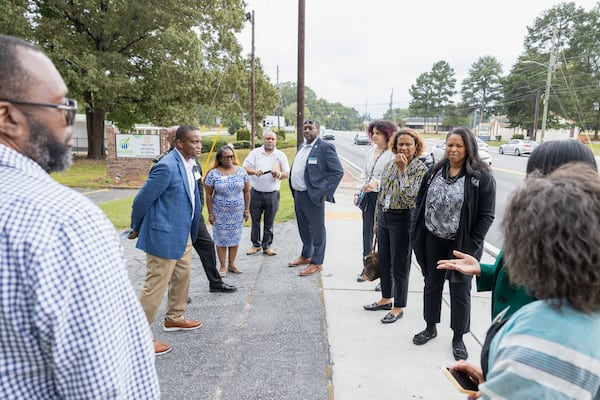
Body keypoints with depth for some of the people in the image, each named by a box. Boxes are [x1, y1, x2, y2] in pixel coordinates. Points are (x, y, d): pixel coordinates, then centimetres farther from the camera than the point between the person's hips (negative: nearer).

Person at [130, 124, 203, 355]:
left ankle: (174, 318, 42)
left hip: (183, 234, 10)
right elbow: (141, 200, -17)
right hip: (165, 235, -10)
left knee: (182, 276, 23)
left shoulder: (187, 165, 6)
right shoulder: (167, 167, -23)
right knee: (155, 286, 0)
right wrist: (136, 229, -2)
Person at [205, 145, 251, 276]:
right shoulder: (213, 173, -6)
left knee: (235, 238, 10)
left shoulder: (241, 171, 1)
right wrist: (210, 213, -4)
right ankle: (223, 266, 18)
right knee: (221, 239, 5)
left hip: (237, 212, 2)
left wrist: (246, 209, 4)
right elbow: (208, 195, -2)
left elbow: (246, 191, 6)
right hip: (220, 213, -2)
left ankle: (231, 264, 25)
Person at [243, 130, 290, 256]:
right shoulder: (255, 153, 4)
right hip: (256, 193, 0)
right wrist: (254, 171, -23)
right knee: (255, 221, 8)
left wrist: (279, 174, -19)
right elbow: (245, 168, -2)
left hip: (272, 194, 0)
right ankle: (256, 244, 22)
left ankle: (267, 246, 19)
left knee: (269, 222, 7)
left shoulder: (280, 155, 5)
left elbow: (287, 174, 4)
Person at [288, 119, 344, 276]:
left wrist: (324, 192, -17)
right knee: (304, 229, 20)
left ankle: (316, 263, 14)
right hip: (298, 195, 8)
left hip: (313, 196, -8)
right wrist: (294, 191, 13)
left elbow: (338, 171, -15)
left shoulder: (325, 147, -12)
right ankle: (305, 256, 37)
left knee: (317, 231, 3)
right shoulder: (302, 147, 14)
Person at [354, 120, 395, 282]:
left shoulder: (393, 154, -11)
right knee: (367, 232, 13)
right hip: (368, 197, 7)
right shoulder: (370, 151, 13)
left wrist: (377, 183, -27)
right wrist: (358, 192, 10)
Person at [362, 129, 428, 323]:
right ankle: (386, 299, 36)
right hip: (384, 217, 7)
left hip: (402, 220, -7)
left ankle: (398, 307, 21)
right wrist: (377, 221, 15)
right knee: (383, 261, 17)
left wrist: (402, 169, -24)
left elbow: (409, 197, -24)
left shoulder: (420, 168, -12)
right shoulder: (390, 164, 7)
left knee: (400, 265, 5)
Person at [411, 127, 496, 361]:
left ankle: (458, 338, 28)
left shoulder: (481, 177, -10)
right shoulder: (435, 171, 4)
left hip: (461, 244, -4)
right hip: (433, 240, 4)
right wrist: (418, 235, 2)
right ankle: (430, 328, 37)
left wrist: (472, 246, -14)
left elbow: (486, 215, -10)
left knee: (460, 291, 9)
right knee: (432, 284, 17)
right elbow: (421, 203, 8)